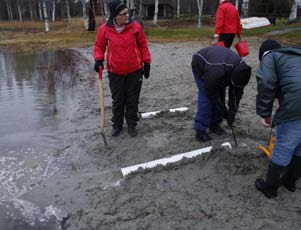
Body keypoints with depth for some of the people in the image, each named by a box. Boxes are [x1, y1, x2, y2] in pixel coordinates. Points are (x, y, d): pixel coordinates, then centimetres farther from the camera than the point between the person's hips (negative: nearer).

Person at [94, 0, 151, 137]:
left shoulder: (135, 27, -7)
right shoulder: (104, 29, -8)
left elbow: (143, 46, 2)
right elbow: (99, 46, 4)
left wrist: (147, 63, 3)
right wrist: (98, 59, -14)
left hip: (134, 71, 0)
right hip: (115, 72, 0)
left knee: (132, 100, 10)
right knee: (117, 100, 12)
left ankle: (132, 125, 28)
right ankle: (117, 125, 30)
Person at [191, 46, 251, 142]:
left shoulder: (241, 69, -25)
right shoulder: (217, 72, -45)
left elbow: (237, 91, -14)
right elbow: (210, 91, -29)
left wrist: (233, 110, -18)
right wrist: (222, 109, -21)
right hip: (199, 65, -6)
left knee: (221, 95, 0)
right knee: (205, 97, -16)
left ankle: (214, 124, 13)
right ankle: (200, 131, -11)